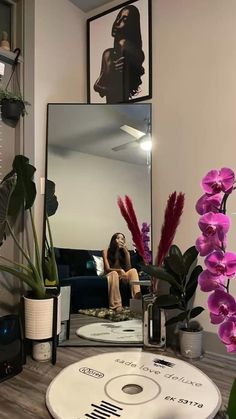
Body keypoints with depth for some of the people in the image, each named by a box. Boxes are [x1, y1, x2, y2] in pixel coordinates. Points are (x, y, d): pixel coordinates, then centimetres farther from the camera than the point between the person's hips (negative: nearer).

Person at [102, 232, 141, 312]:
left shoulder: (125, 252, 5)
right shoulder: (106, 252, -5)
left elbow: (128, 269, -9)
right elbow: (107, 269, -15)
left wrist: (126, 252, -16)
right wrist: (119, 270, -34)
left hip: (121, 275, 3)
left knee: (133, 270, -26)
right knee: (114, 273, -39)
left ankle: (137, 297, -45)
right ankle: (117, 305, -48)